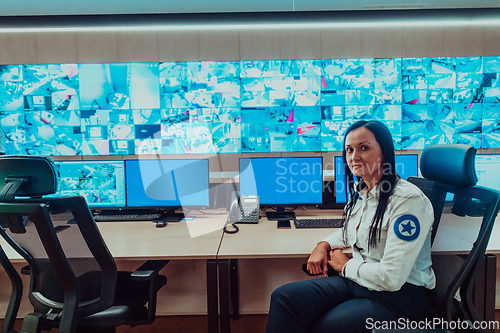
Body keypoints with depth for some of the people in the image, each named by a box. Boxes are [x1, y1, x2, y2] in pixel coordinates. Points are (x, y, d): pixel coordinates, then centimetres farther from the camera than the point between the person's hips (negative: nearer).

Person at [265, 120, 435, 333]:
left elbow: (391, 277, -24)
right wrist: (324, 245, 5)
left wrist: (347, 266, -7)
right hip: (358, 281, 7)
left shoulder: (408, 199, -21)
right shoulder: (360, 192, 5)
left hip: (400, 294, -7)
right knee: (284, 297, -14)